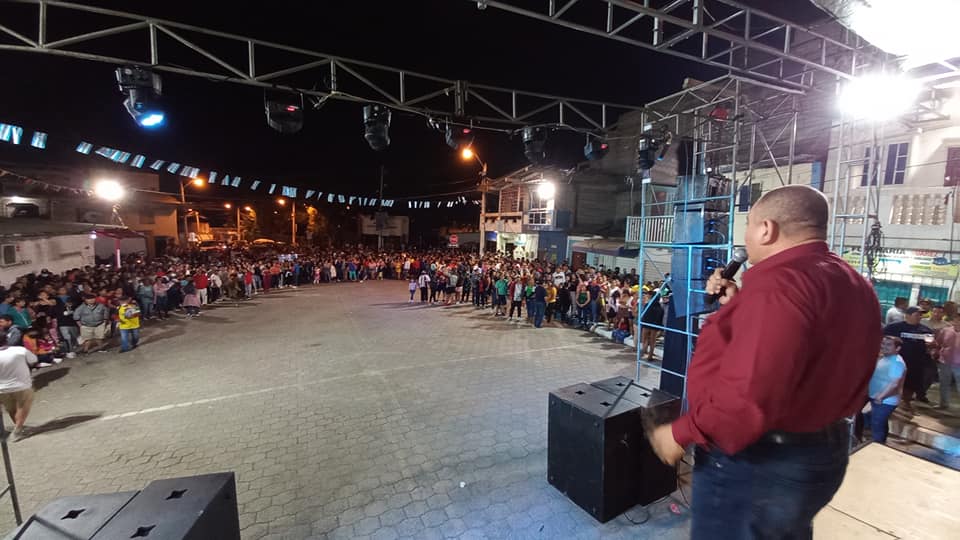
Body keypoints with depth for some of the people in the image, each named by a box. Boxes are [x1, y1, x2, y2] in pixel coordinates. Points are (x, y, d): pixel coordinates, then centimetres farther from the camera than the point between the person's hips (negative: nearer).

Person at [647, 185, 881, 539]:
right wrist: (737, 306, 8)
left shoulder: (777, 284, -28)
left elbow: (749, 396, -34)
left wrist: (682, 433, -22)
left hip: (759, 461, -9)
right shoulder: (852, 283, 7)